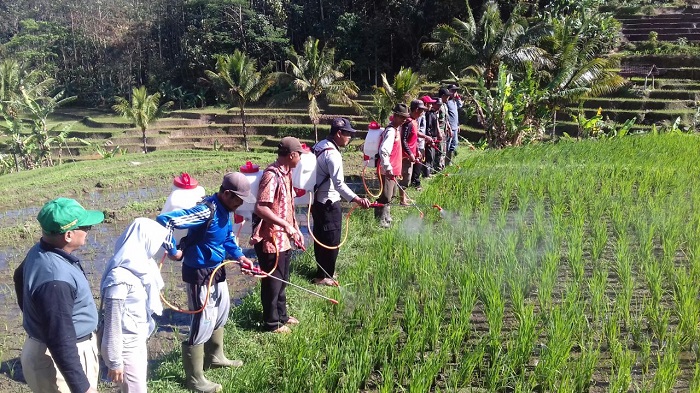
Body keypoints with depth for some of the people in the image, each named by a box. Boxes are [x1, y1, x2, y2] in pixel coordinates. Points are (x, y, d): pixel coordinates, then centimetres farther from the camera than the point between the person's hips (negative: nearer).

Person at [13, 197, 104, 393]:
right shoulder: (55, 279, -34)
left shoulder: (39, 251, -2)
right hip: (59, 360, -10)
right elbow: (60, 341, -32)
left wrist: (34, 316, 34)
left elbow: (20, 278, 20)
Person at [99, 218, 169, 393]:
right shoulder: (120, 278, -26)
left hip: (138, 342, 9)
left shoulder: (137, 267, 0)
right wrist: (115, 361, -17)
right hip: (126, 347, -9)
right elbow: (112, 323, -22)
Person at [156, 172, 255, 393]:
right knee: (203, 323, -2)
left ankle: (214, 357, 48)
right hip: (199, 275, -10)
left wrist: (239, 256, 5)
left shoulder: (224, 210, 1)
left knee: (221, 312, 26)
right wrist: (172, 251, -23)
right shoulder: (206, 211, -28)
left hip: (216, 270, 10)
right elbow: (164, 220, -33)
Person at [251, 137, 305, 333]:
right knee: (272, 282, 6)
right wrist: (285, 225, -27)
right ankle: (272, 323, 20)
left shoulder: (286, 173, 8)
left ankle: (281, 315, 38)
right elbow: (260, 208, -28)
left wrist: (295, 230, 15)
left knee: (282, 280, 22)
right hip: (271, 239, -9)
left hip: (284, 238, 9)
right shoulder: (272, 176, -22)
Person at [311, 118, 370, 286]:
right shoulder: (332, 154, -23)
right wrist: (357, 199, -42)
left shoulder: (320, 145, 7)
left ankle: (322, 270, 31)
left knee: (320, 237, 18)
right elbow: (339, 184, -33)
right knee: (331, 240, 1)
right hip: (329, 203, -10)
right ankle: (323, 276, 10)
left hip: (317, 200, 10)